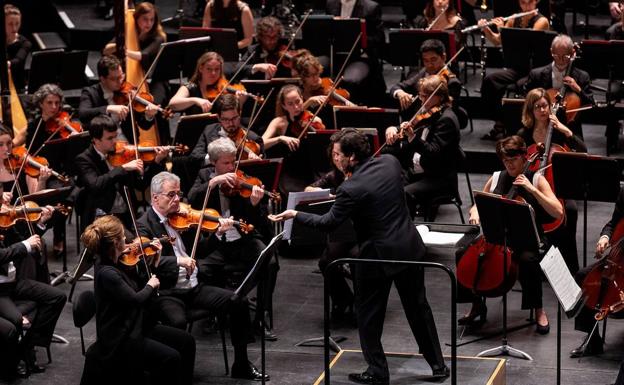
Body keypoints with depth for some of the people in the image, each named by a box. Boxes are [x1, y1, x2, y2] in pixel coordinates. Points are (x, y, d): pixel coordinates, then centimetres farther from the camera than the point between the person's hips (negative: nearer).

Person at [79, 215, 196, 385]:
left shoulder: (116, 264, 3)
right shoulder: (106, 274, -25)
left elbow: (138, 286, 16)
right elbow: (137, 299, -28)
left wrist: (154, 261, 8)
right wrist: (151, 285, -9)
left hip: (134, 327, 10)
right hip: (119, 339, -10)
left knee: (186, 341, 7)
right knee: (170, 358, -23)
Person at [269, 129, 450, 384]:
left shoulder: (351, 189, -22)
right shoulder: (390, 162, -3)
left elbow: (328, 223, -12)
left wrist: (295, 215, -2)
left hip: (379, 256, -6)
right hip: (410, 248, 6)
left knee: (368, 315, 12)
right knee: (418, 307, 19)